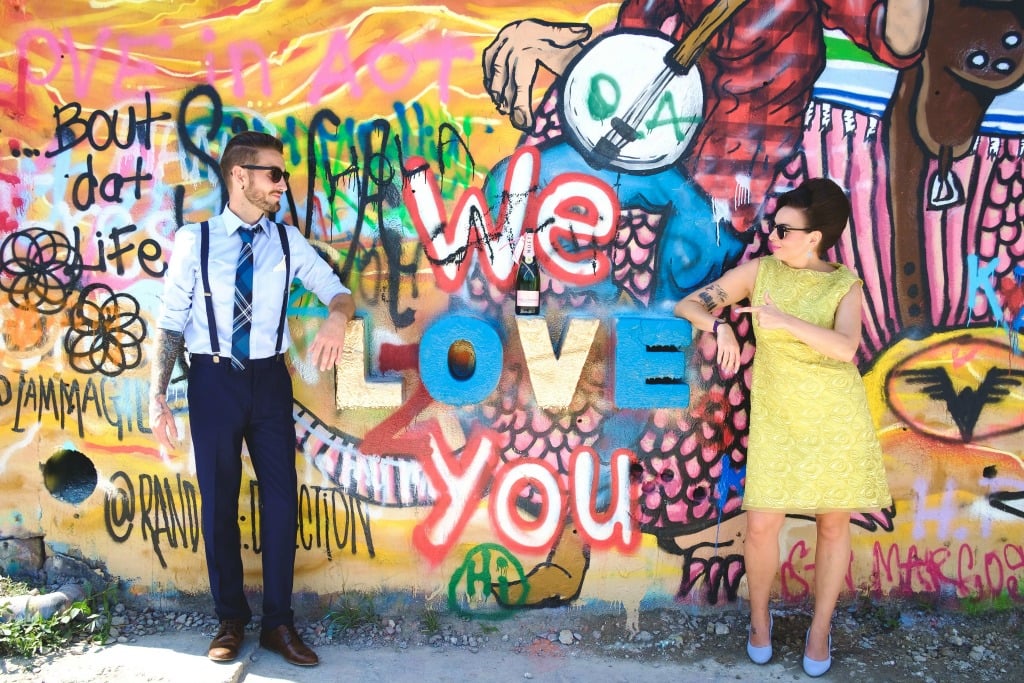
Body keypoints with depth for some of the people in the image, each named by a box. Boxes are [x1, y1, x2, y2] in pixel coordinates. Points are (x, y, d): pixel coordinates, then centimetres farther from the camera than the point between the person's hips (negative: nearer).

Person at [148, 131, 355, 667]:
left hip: (269, 380, 2)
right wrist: (158, 396, -6)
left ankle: (278, 623, 20)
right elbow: (171, 323, -2)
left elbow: (338, 292, -3)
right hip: (213, 380, -2)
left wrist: (336, 319, -27)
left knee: (281, 496, 5)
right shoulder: (193, 241, -5)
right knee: (218, 500, 9)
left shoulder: (288, 241, 1)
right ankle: (230, 620, 26)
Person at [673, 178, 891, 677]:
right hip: (776, 419, 1)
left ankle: (821, 627, 29)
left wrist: (785, 321, -32)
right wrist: (721, 328, -21)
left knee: (833, 524, 8)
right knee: (762, 524, -3)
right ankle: (759, 617, 24)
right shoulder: (760, 270, 0)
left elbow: (846, 347, -21)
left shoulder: (845, 284, -3)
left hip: (837, 419, 0)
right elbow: (688, 306, -1)